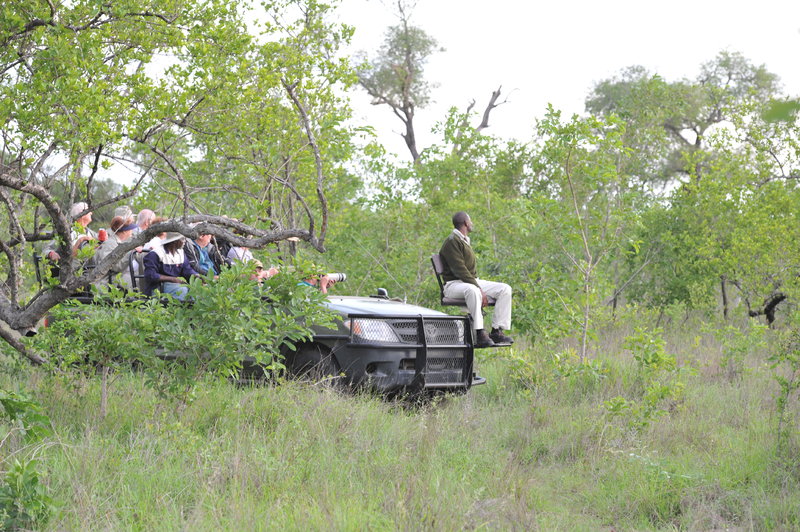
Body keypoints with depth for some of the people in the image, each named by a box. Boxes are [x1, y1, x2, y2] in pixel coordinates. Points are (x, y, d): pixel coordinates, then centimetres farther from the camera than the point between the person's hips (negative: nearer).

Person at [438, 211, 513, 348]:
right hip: (454, 284, -9)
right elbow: (460, 270, -20)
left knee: (505, 289, -7)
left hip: (473, 281, 9)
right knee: (472, 290, -42)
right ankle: (480, 335, -42)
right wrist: (480, 290, -24)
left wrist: (480, 288, 6)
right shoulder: (452, 242, -11)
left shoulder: (465, 241, 22)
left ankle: (497, 330, -13)